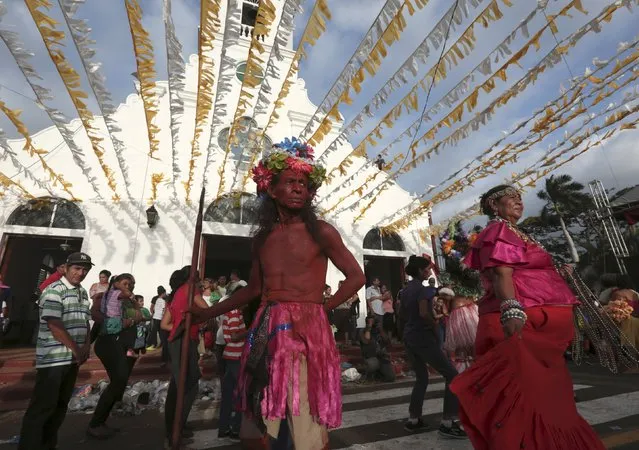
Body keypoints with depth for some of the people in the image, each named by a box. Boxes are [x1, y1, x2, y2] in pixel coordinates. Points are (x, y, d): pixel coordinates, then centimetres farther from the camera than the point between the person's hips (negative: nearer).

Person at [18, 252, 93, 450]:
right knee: (42, 406, -1)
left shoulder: (83, 292, 11)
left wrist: (86, 345, 2)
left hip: (73, 358, 8)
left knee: (61, 404, 16)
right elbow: (54, 325, -18)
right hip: (53, 359, -8)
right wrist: (76, 349, -14)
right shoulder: (54, 291, -14)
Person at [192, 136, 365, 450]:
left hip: (307, 332, -4)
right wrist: (208, 313, 19)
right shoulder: (262, 237, 9)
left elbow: (356, 277, 1)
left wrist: (323, 307, -4)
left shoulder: (320, 232, -3)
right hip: (265, 331, 5)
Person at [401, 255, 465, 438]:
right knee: (452, 376, 5)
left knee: (421, 378, 21)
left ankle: (413, 420, 25)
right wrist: (435, 327, -11)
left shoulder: (406, 289, 10)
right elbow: (424, 313, -26)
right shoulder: (421, 288, -15)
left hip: (409, 337, 9)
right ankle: (447, 423, 7)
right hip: (423, 337, -8)